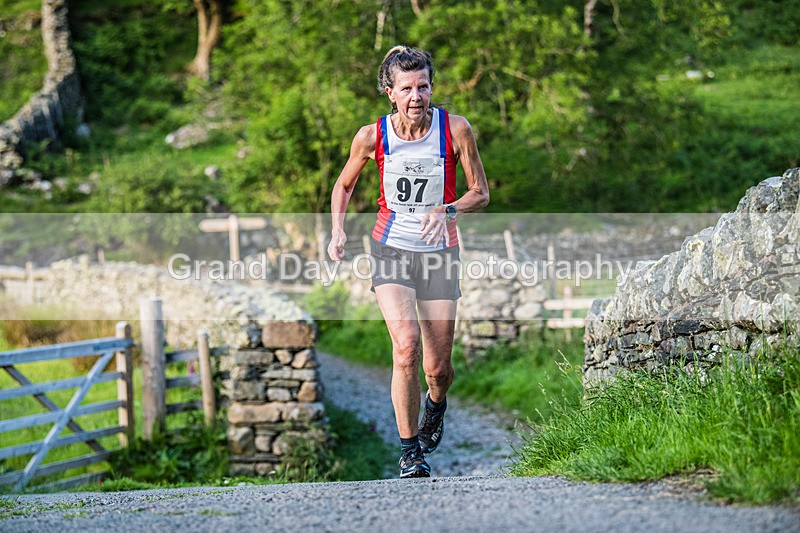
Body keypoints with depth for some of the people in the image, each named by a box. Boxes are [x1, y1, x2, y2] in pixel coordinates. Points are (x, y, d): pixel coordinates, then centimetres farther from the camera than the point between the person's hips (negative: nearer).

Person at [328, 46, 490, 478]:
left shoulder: (455, 130, -10)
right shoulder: (372, 136, -8)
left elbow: (480, 193, -1)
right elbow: (344, 184, 11)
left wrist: (447, 210, -21)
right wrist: (337, 230, -4)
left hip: (439, 253, 1)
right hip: (391, 251, -1)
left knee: (438, 368, 4)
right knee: (406, 347, -21)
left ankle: (436, 403, 43)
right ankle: (410, 450, -7)